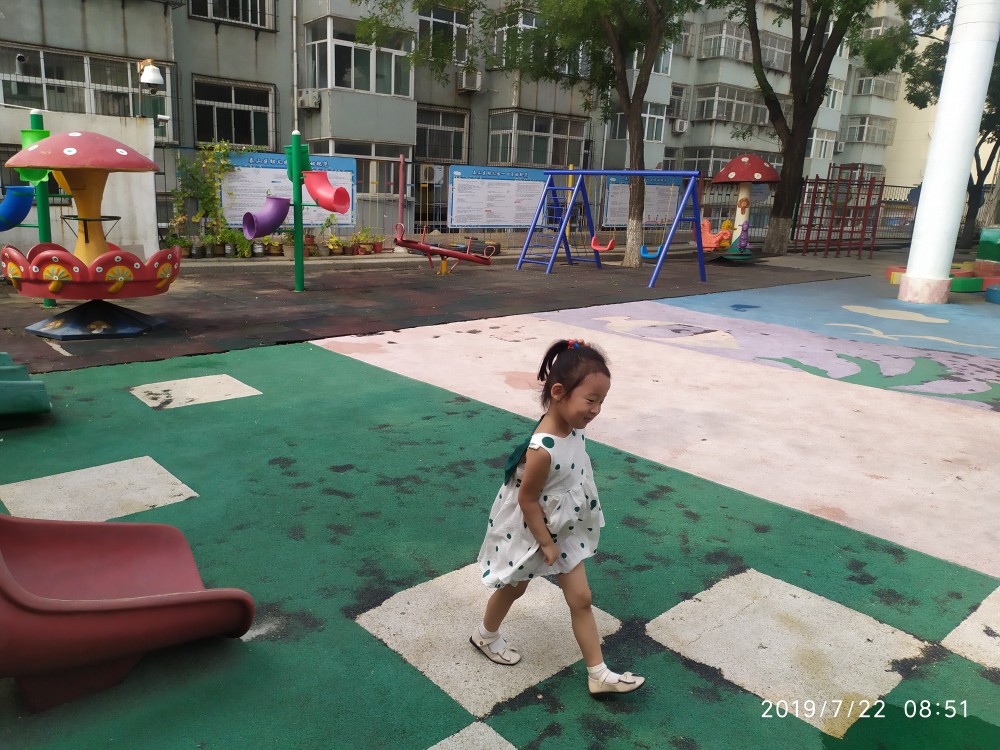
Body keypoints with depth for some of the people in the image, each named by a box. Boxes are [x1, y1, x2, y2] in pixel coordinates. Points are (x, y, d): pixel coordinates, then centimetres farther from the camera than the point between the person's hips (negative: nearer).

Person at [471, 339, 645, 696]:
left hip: (566, 530, 6)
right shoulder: (543, 450, -39)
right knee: (513, 588, 21)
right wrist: (546, 544, -15)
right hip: (529, 532, -6)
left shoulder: (573, 428, -13)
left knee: (581, 599, 12)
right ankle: (485, 635, 51)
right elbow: (527, 500, -27)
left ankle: (599, 674, 25)